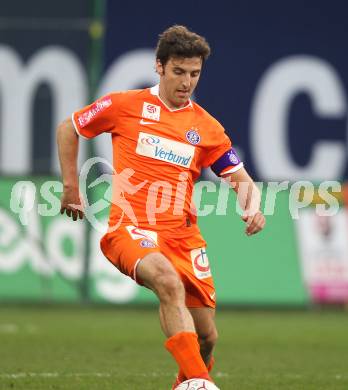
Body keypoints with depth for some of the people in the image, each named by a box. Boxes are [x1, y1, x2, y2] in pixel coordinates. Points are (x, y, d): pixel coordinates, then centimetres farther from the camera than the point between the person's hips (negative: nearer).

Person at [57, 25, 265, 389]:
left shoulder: (207, 127, 8)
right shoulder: (125, 106, 1)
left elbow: (241, 179, 11)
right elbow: (67, 129, 13)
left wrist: (251, 206, -11)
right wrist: (71, 188, 10)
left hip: (182, 233, 4)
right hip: (131, 228, -4)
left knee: (206, 337, 3)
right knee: (169, 283, -36)